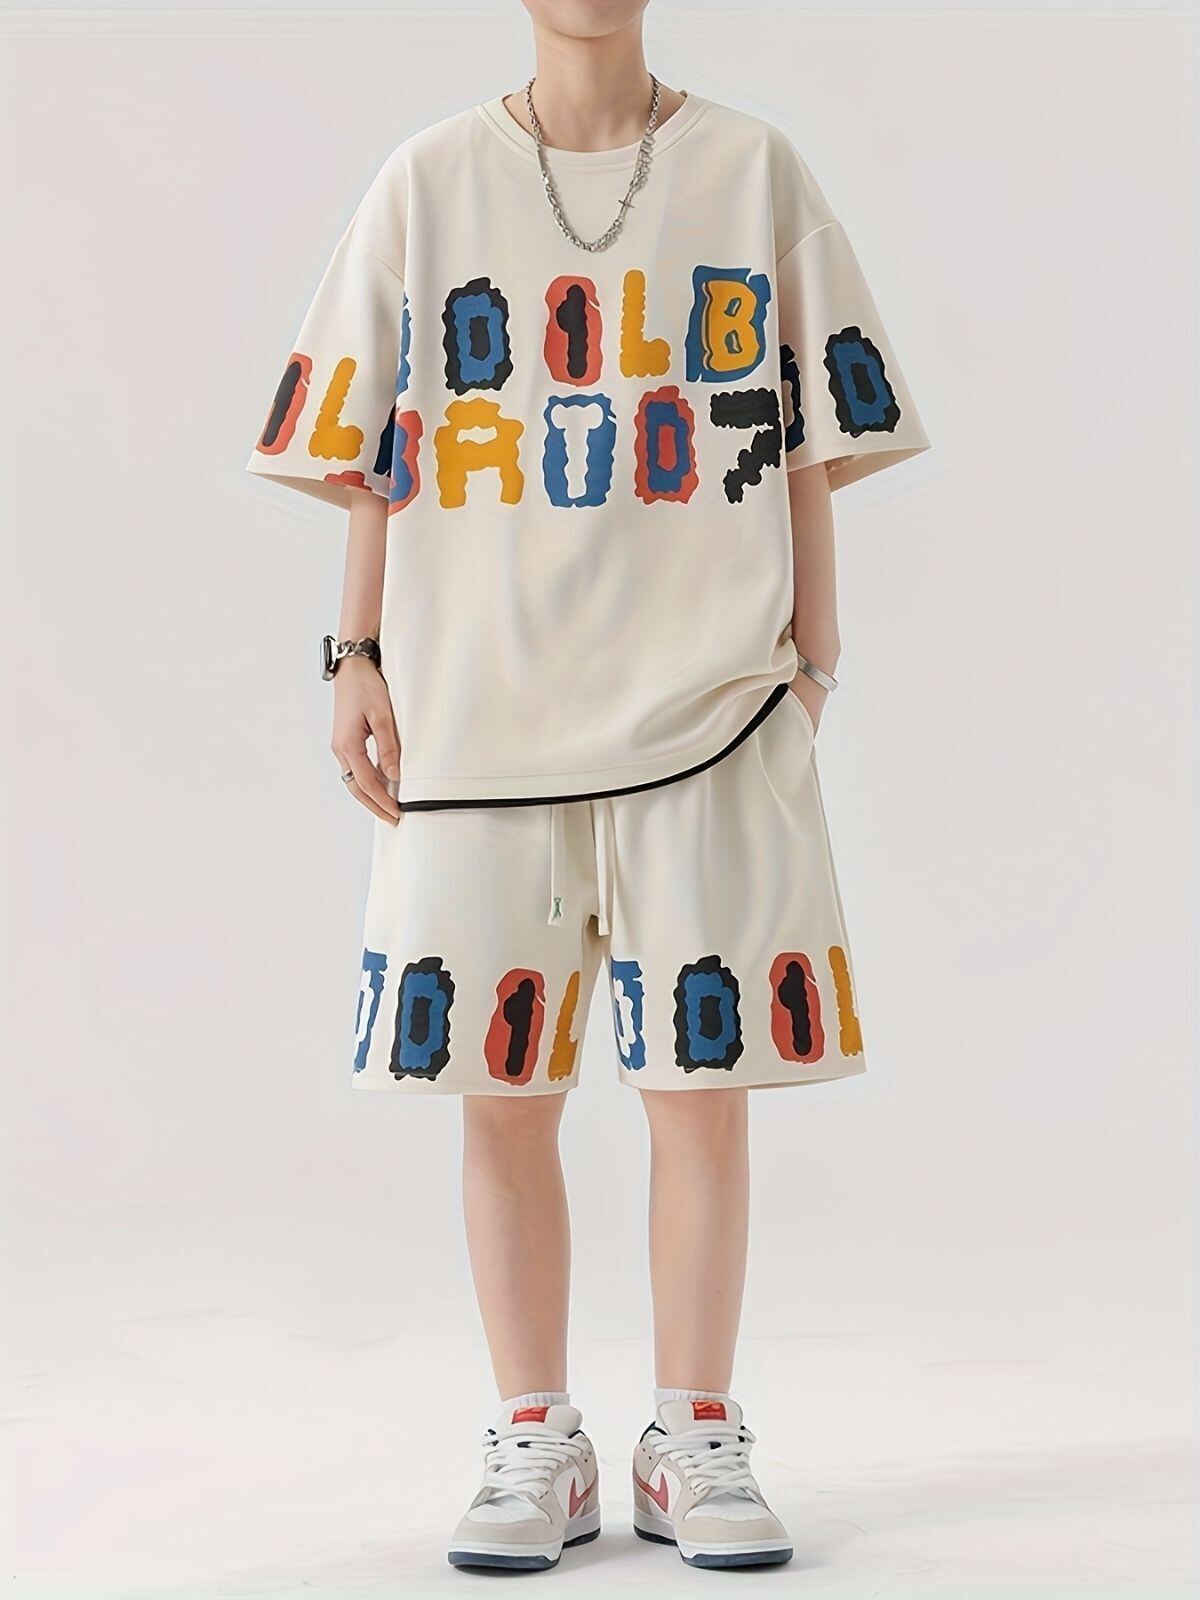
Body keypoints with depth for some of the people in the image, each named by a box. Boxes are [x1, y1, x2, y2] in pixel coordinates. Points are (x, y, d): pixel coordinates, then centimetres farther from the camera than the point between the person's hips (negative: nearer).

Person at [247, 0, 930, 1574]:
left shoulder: (753, 170, 9)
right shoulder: (430, 180, 9)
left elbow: (808, 439, 9)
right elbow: (365, 450, 10)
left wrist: (810, 653, 3)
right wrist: (360, 655, 3)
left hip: (708, 700, 0)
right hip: (477, 703, 1)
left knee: (703, 1074, 0)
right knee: (501, 1087, 2)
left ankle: (695, 1442, 14)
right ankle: (536, 1447, 16)